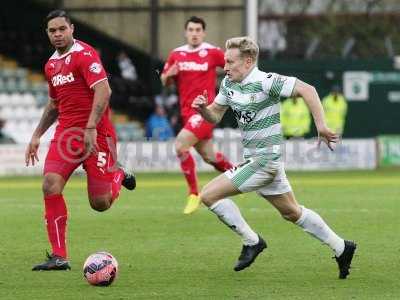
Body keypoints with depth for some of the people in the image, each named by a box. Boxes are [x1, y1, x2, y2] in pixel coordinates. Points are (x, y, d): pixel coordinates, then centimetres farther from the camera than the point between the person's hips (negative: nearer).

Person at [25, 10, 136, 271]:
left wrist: (91, 128, -27)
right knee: (51, 185, -17)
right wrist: (37, 136, 23)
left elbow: (103, 90, -20)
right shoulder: (51, 65, 15)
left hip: (96, 134, -6)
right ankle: (59, 257, -13)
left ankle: (118, 176, 32)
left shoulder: (84, 54, -10)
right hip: (66, 132, 6)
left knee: (100, 204, -4)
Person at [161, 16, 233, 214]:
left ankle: (194, 194, -9)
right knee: (208, 156, 14)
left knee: (180, 146, -21)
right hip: (187, 112, 6)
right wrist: (169, 75, -7)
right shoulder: (176, 55, 6)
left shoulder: (212, 52, -7)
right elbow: (165, 81, 14)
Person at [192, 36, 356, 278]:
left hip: (266, 158, -9)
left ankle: (252, 241, 1)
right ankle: (341, 247, 28)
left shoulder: (265, 82, -19)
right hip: (254, 158, 9)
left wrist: (321, 126, -26)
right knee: (292, 212, 18)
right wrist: (202, 108, -7)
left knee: (209, 195, -11)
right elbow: (215, 115, 15)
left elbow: (307, 90, -22)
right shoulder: (229, 84, 6)